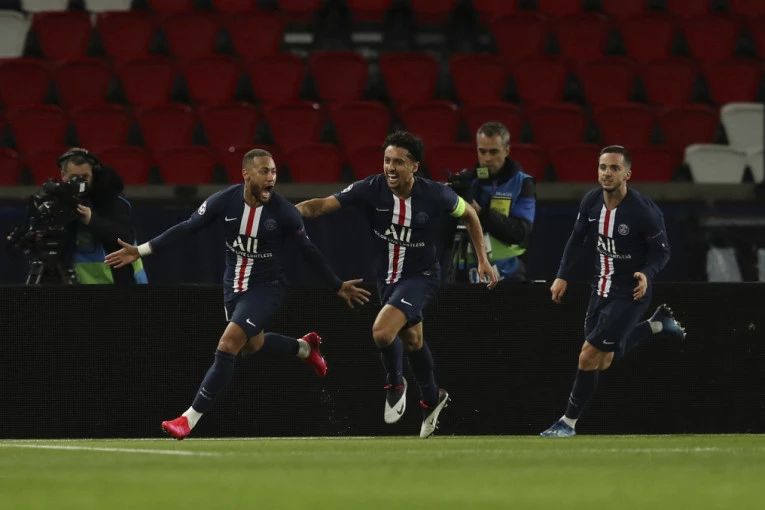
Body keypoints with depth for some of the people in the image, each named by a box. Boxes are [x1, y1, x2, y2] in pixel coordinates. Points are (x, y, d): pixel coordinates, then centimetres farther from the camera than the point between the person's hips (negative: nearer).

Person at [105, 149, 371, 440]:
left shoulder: (284, 212, -19)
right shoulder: (223, 202, -14)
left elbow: (309, 252, -5)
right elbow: (186, 228, -6)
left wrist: (338, 286, 2)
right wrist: (141, 250, -11)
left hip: (265, 287, -5)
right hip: (234, 285, 5)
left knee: (227, 346, -18)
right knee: (252, 345, 23)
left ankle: (190, 418, -12)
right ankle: (305, 347, 53)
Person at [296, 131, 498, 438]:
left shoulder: (435, 195, -21)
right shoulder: (371, 189, -18)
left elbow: (469, 214, -1)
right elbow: (323, 204, -25)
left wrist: (483, 259, 1)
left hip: (421, 276, -5)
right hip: (387, 276, 5)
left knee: (382, 330, -25)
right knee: (411, 340, 22)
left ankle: (395, 384, 5)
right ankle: (432, 399, 47)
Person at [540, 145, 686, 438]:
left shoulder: (644, 211, -23)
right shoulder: (591, 202, -6)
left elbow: (662, 250, -11)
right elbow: (577, 238, 10)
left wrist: (646, 274, -30)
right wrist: (562, 276, 4)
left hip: (629, 294, -7)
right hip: (601, 288, 7)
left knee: (589, 358, -9)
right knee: (602, 362, 15)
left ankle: (569, 422, 8)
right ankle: (658, 324, 32)